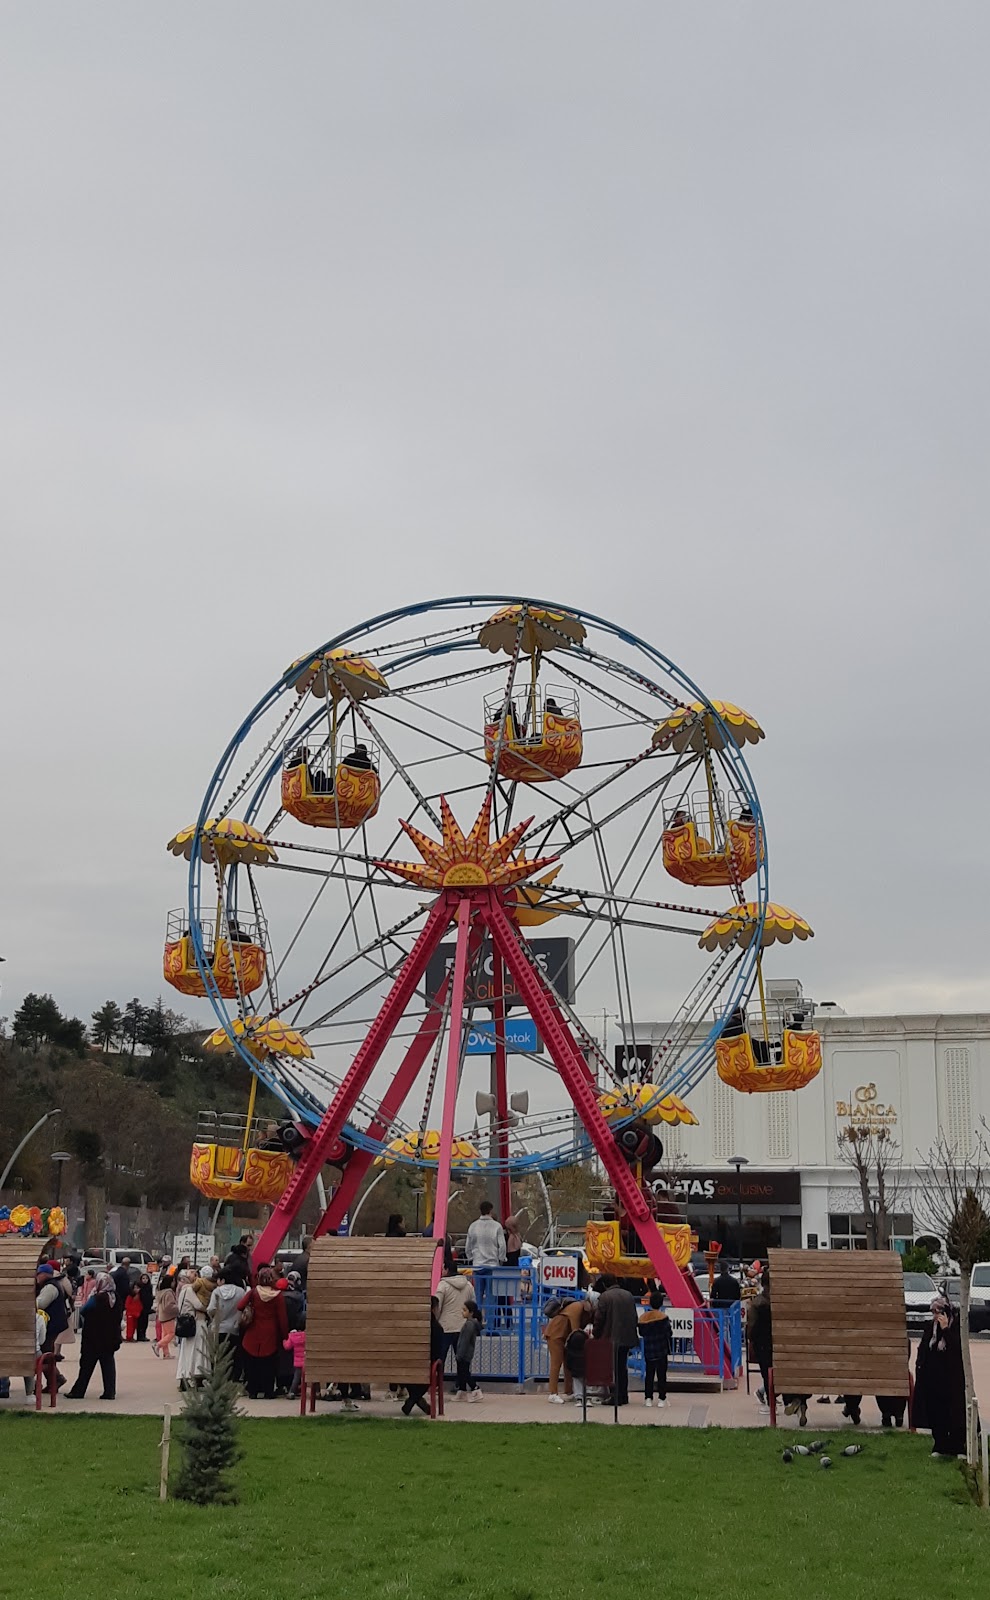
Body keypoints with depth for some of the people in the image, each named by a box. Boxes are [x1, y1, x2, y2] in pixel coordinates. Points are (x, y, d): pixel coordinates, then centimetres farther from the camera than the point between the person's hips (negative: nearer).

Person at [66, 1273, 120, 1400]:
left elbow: (85, 1312, -14)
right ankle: (109, 1391, 3)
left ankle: (78, 1391, 7)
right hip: (110, 1338, 6)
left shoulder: (97, 1299, -18)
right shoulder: (115, 1298, 4)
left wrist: (91, 1296, -5)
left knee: (87, 1365, 2)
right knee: (108, 1363, 7)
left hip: (94, 1338, -6)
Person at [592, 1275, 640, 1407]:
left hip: (612, 1338, -6)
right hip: (628, 1337, 6)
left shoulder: (605, 1296, -11)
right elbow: (634, 1316, 14)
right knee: (623, 1366, 16)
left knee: (616, 1367, -1)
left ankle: (617, 1397, -2)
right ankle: (623, 1396, 21)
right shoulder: (628, 1295, 8)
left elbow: (599, 1318, -10)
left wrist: (596, 1335, 2)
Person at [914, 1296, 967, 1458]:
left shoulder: (956, 1326, -8)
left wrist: (945, 1329, -24)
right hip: (932, 1379, 4)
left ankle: (958, 1448, 6)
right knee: (936, 1414, 7)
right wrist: (919, 1368, 4)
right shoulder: (929, 1326, 6)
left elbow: (958, 1347, -21)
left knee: (955, 1414, -2)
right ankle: (940, 1446, 16)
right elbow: (922, 1349, 10)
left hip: (952, 1379, -4)